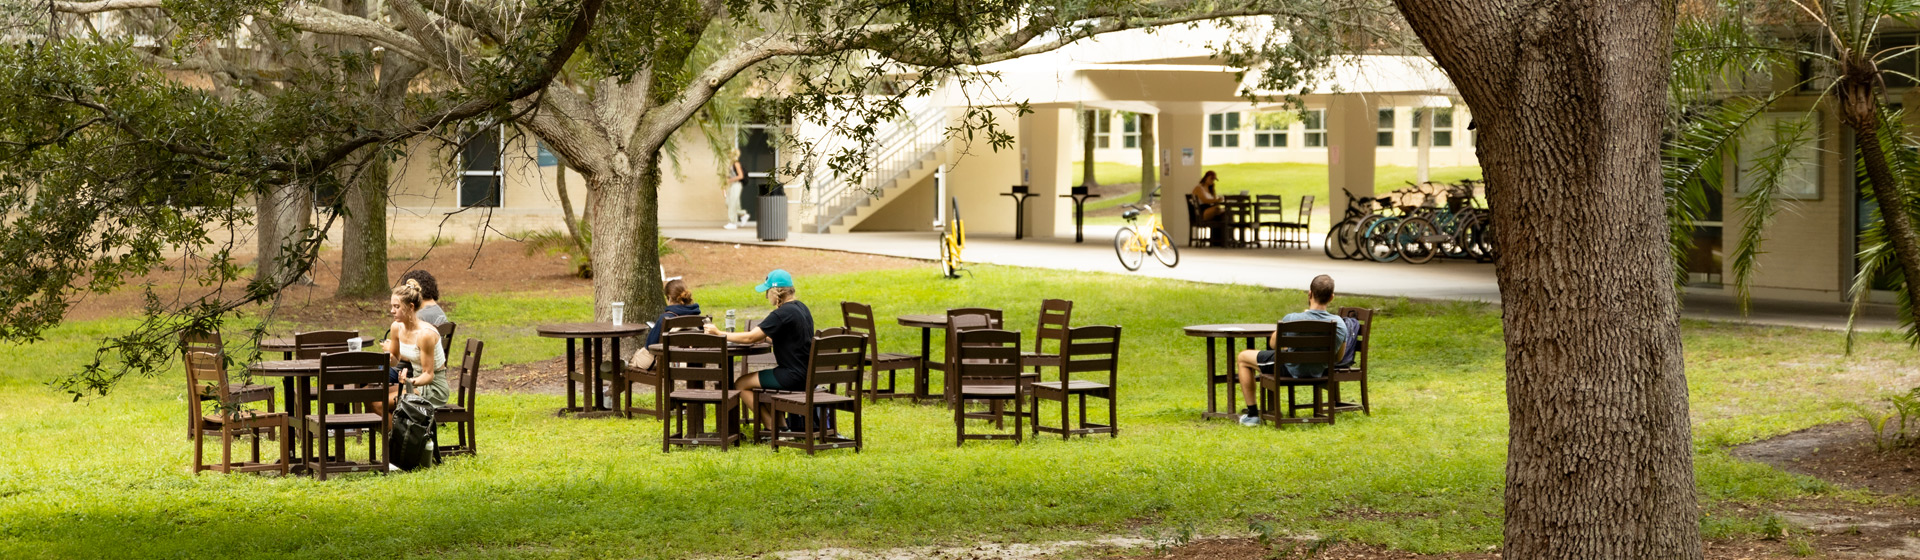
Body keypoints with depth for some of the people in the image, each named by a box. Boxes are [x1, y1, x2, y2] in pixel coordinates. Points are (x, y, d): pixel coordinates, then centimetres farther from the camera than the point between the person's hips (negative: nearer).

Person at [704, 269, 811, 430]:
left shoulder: (782, 314, -19)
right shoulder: (801, 308, 10)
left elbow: (750, 338, -19)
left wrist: (719, 333, -10)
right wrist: (763, 336, 14)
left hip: (793, 377, -10)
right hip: (806, 373, 10)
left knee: (741, 384, 2)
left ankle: (772, 428, 4)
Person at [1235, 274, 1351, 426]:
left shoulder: (1291, 320, -30)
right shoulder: (1340, 324, -20)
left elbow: (1273, 344, -10)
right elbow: (1339, 356, -3)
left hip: (1292, 370, -5)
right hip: (1319, 372, 5)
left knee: (1242, 358, 18)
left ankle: (1252, 413, 18)